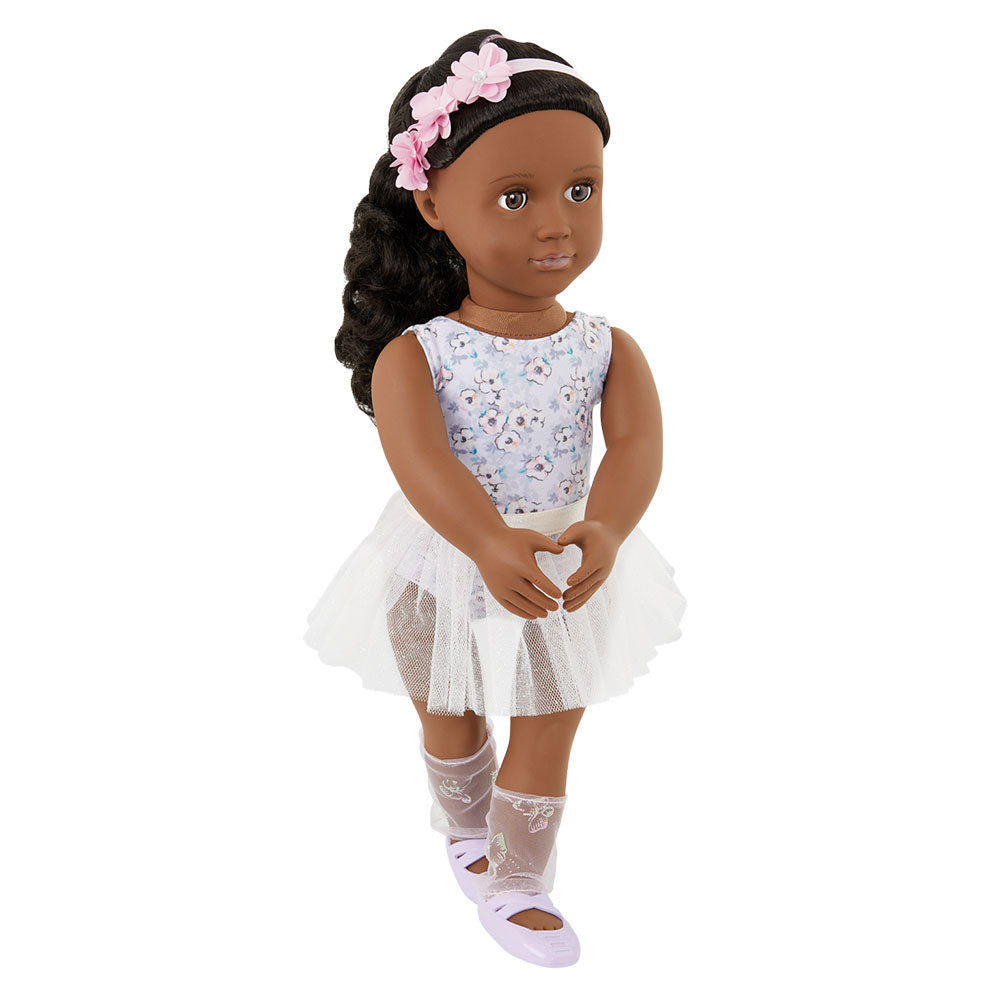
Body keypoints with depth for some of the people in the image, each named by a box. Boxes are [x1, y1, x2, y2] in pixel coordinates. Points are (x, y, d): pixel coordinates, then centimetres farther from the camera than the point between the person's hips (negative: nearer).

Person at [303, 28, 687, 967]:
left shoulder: (607, 349, -12)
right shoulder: (412, 353, -20)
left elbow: (639, 445, -25)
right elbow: (419, 461, -34)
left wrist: (605, 531, -45)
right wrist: (491, 547, -51)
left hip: (571, 577, 1)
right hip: (444, 578, -1)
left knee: (545, 743, 14)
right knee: (451, 729, 25)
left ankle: (514, 887, 37)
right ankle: (465, 830, 55)